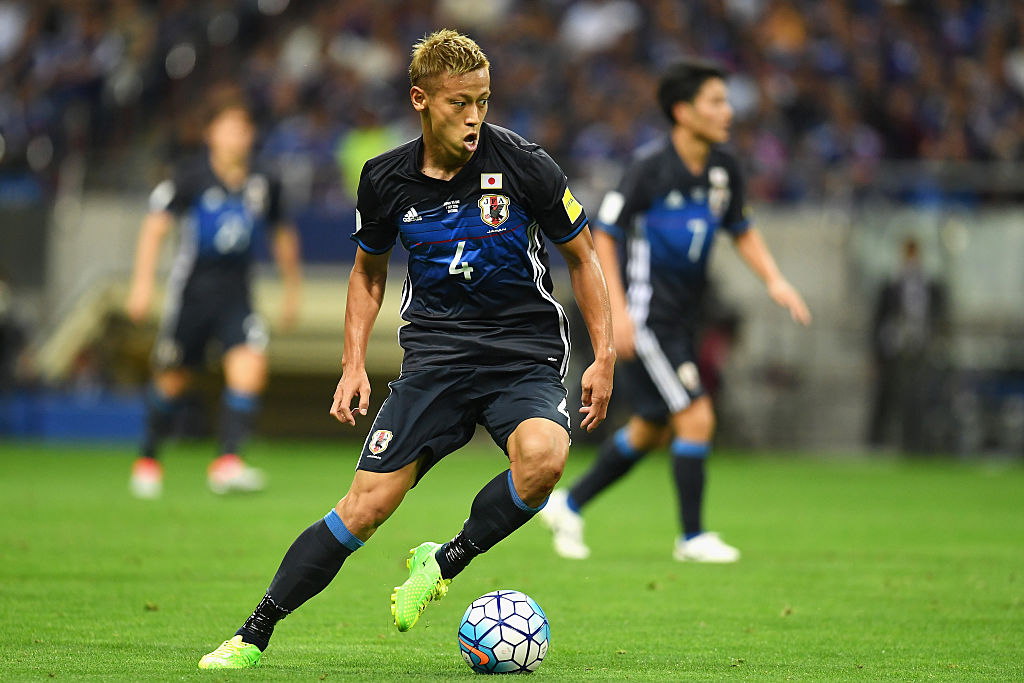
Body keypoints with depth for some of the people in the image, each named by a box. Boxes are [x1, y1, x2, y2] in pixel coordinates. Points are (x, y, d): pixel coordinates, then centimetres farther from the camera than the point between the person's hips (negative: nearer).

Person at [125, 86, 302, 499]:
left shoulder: (263, 185, 1)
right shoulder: (192, 177, -9)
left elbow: (282, 234, 17)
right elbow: (155, 226, -6)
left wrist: (292, 290, 22)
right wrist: (143, 283, -13)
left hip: (235, 293, 2)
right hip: (191, 290, -2)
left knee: (250, 366, -20)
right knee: (173, 379, 8)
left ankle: (228, 462, -19)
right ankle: (148, 460, 30)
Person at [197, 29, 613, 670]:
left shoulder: (522, 164, -9)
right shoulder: (386, 179, -1)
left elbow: (583, 256, 4)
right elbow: (368, 270, 18)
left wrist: (605, 357, -1)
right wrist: (354, 364, 9)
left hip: (525, 353, -1)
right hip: (434, 355, 1)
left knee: (543, 456, -34)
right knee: (365, 507, -10)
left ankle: (443, 563, -9)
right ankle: (254, 635, 1)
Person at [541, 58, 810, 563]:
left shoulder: (722, 168, 4)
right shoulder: (650, 166, -17)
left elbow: (742, 231, 18)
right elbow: (602, 235, -13)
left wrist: (774, 280, 1)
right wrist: (618, 310, -20)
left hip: (680, 321, 8)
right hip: (645, 319, -8)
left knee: (652, 430, 16)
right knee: (696, 418, -12)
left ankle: (569, 505, 30)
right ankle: (692, 537, 0)